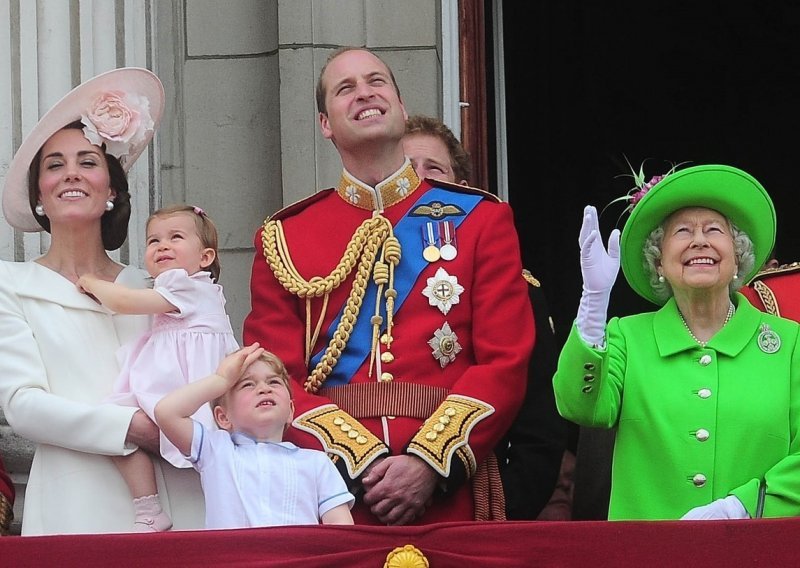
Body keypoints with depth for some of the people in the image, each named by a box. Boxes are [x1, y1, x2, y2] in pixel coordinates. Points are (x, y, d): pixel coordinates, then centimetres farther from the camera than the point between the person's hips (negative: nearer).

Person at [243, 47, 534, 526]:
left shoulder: (481, 219, 8)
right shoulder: (284, 238, 9)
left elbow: (506, 361, -1)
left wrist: (429, 464, -14)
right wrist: (364, 464, -13)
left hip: (452, 498, 0)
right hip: (330, 493, 0)